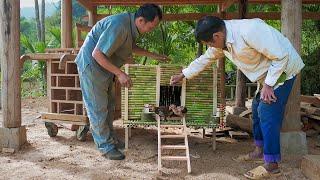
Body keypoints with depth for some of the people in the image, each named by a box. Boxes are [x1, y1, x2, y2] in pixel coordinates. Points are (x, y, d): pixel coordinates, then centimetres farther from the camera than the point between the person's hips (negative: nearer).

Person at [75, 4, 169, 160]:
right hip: (91, 65, -10)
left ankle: (109, 137, 32)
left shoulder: (131, 25, -1)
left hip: (104, 66, 10)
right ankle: (105, 146, 9)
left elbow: (132, 47, 19)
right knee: (98, 107, -1)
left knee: (109, 104, 18)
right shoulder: (119, 26, -31)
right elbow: (97, 54, -31)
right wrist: (120, 74, -28)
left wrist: (154, 56, 14)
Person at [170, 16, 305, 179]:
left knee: (267, 112, -12)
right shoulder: (221, 40, -4)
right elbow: (205, 59, 12)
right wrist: (183, 75, 16)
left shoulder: (249, 31, -33)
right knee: (257, 109, 14)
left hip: (283, 69, -9)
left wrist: (268, 84, -25)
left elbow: (281, 56, -28)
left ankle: (272, 165, -7)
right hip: (267, 73, 9)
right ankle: (260, 151, 28)